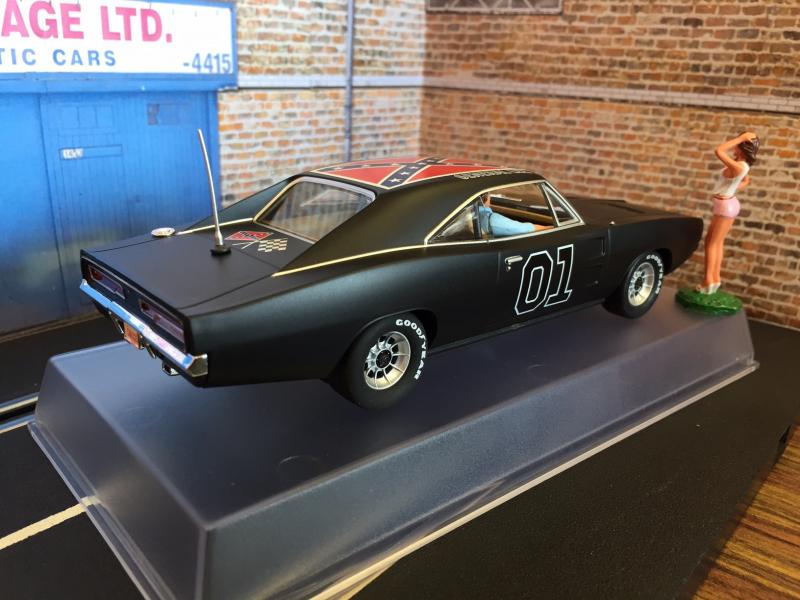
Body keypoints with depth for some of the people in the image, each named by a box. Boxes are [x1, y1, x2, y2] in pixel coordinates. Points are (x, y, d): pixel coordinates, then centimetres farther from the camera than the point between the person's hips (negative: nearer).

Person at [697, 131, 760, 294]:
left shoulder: (737, 166, -27)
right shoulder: (744, 164, 2)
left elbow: (718, 151, -36)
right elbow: (746, 181, 22)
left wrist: (741, 138, -30)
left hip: (725, 206, -9)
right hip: (728, 204, 9)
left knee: (712, 243, 0)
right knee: (716, 243, 16)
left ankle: (709, 281, 5)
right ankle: (715, 278, 22)